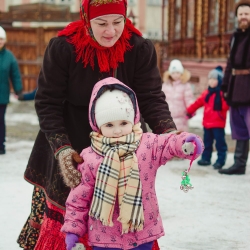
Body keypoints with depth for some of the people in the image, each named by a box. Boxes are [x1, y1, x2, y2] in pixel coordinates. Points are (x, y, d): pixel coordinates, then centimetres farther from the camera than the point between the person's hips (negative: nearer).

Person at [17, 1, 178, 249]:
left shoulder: (140, 49, -13)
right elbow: (47, 103, -15)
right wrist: (63, 151, -27)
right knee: (62, 213, 7)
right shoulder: (62, 48, -18)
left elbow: (152, 98, -14)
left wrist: (170, 133, -34)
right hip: (73, 147, -1)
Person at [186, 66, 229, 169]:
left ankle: (220, 160, 2)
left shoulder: (223, 93, -10)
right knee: (207, 141, 15)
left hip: (218, 123, -7)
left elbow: (226, 105, -21)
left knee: (220, 142, -3)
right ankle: (206, 158, 24)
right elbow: (198, 102, 19)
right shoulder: (206, 93, 12)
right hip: (207, 122, 7)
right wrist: (190, 111, 21)